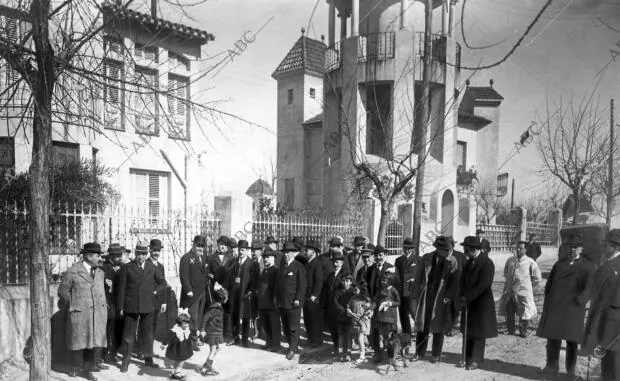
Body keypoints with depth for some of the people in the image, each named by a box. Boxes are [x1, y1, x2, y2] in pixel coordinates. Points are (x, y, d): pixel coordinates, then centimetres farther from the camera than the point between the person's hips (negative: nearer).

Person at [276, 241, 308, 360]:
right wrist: (276, 297, 14)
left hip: (293, 302, -7)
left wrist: (298, 299, -15)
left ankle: (293, 349, 8)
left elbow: (302, 285, -10)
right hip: (282, 302, 7)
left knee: (293, 327, -1)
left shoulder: (299, 266, -6)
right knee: (285, 327, 12)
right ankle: (292, 346, 24)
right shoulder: (282, 267, 15)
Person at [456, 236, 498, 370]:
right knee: (467, 331, 10)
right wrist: (461, 297, -6)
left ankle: (476, 360, 11)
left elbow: (483, 285, -21)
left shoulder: (487, 263, -16)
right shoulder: (469, 261, 8)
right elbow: (463, 280, 7)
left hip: (481, 304, -7)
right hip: (468, 302, 7)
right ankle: (467, 358, 19)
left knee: (479, 333, 2)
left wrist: (467, 297, -20)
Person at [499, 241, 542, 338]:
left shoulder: (530, 262, -2)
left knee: (525, 312, 2)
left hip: (523, 292, -3)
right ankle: (510, 331, 21)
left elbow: (537, 278, 6)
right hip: (509, 291, 3)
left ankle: (523, 331, 18)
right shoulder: (510, 260, 10)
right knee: (509, 313, 7)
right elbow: (505, 272, 26)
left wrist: (528, 286, 9)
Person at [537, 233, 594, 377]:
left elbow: (589, 288, -8)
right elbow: (549, 285, 15)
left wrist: (578, 301, -16)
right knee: (552, 336, 6)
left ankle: (571, 370, 18)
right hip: (554, 307, 4)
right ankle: (552, 366, 17)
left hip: (573, 308, -3)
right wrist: (548, 302, 6)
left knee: (572, 339, 5)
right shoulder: (559, 264, 13)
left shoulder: (587, 267, 1)